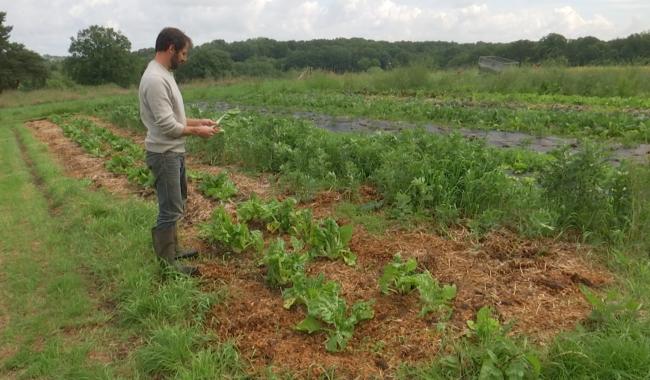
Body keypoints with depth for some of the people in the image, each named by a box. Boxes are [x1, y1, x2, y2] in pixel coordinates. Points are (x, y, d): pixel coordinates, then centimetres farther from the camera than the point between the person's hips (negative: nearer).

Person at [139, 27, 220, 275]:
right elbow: (167, 125, -26)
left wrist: (198, 121, 10)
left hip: (174, 152, 11)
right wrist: (196, 131, -13)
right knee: (170, 209, -2)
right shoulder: (155, 79, -23)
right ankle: (167, 264, 10)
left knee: (175, 204, 21)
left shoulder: (164, 75, 11)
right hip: (164, 154, -11)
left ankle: (172, 250, 36)